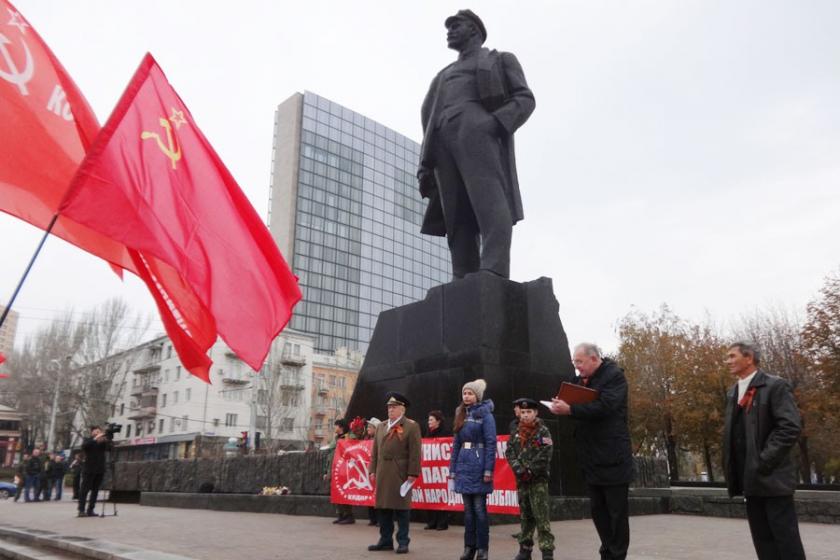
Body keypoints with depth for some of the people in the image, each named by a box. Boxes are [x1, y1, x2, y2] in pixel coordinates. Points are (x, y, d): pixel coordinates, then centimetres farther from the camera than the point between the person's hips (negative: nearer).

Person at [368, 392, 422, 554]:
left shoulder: (411, 426, -3)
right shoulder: (381, 426, 16)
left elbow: (415, 452, -8)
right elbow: (375, 450, 16)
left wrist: (412, 473, -13)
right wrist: (373, 470, 9)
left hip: (401, 473, -6)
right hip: (382, 473, 6)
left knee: (401, 507, 0)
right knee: (382, 507, 10)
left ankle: (403, 542, 9)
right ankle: (385, 540, 20)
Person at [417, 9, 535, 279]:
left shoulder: (502, 60, 24)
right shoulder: (443, 77, 36)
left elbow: (524, 100, 8)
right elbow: (430, 121, 24)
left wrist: (495, 123, -13)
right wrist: (425, 165, 7)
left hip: (479, 132, -4)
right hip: (445, 143, 4)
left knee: (491, 208, -25)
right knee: (458, 221, -12)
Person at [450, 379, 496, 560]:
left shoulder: (485, 414, -5)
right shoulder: (461, 414, 13)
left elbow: (491, 443, -11)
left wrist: (488, 469, -17)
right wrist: (452, 468, 11)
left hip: (479, 466, -6)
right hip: (464, 466, 6)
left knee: (479, 508, -1)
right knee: (468, 508, 10)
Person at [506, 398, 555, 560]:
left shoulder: (543, 431, -5)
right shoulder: (516, 432, 10)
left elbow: (544, 456, -13)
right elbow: (509, 452, 4)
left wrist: (530, 472, -15)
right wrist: (519, 470, -10)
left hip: (539, 479, -5)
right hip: (522, 480, 5)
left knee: (542, 517, -8)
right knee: (525, 516, 13)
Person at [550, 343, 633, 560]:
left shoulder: (614, 376, -10)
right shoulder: (582, 379, 13)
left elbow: (604, 407, -24)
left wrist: (570, 409, -29)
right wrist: (563, 406, -5)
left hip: (612, 458, -8)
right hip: (592, 458, 8)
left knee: (617, 511, 2)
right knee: (598, 509, 13)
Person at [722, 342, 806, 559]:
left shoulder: (775, 386, -6)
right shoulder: (732, 393, 16)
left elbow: (791, 427, -15)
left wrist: (764, 461, -18)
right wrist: (732, 471, 8)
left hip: (771, 477, -7)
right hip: (750, 478, 7)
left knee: (786, 539, -1)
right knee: (762, 539, 11)